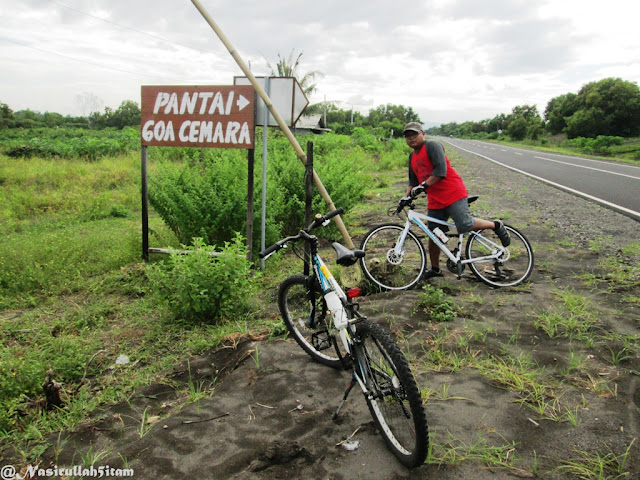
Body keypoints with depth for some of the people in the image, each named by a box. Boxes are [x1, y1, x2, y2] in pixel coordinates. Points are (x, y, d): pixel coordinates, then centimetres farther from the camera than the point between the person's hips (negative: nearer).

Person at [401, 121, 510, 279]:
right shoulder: (412, 157, 15)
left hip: (453, 194, -7)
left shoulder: (432, 146, -8)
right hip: (435, 201, 7)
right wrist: (406, 197, 7)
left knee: (465, 226, -21)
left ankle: (496, 226, 4)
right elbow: (413, 182, 21)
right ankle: (435, 269, 22)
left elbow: (441, 170, -20)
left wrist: (423, 185, -26)